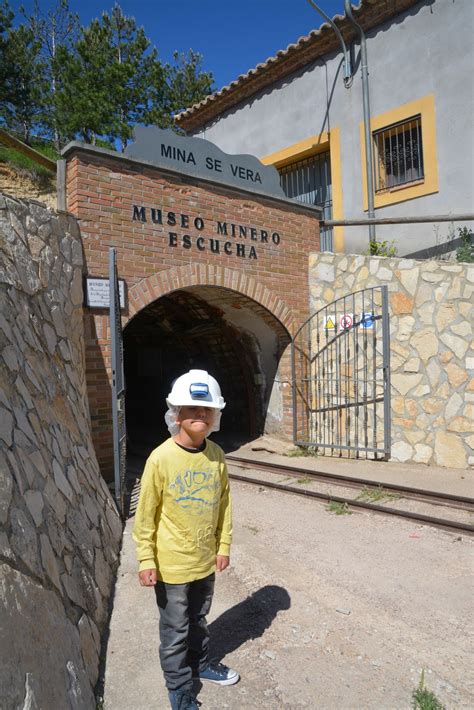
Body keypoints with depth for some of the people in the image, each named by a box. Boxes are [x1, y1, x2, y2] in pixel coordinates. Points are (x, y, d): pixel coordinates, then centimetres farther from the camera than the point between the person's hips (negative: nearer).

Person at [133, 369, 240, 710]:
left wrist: (223, 546, 7)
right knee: (175, 630, 13)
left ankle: (201, 663, 49)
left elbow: (224, 503, 4)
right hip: (172, 564, -4)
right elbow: (146, 514, -13)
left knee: (199, 619, 25)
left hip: (206, 560, 4)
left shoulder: (217, 455, -6)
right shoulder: (161, 458, -21)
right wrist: (146, 560, -10)